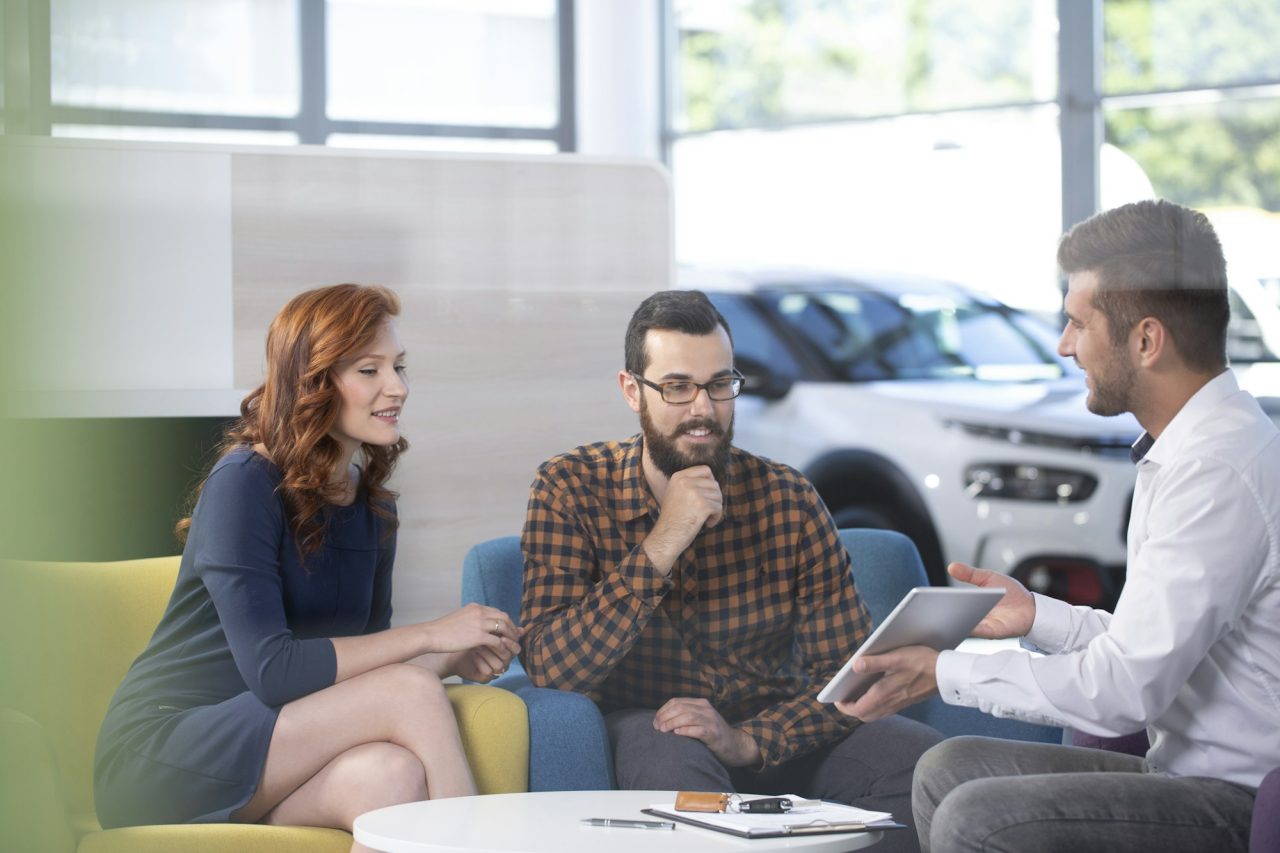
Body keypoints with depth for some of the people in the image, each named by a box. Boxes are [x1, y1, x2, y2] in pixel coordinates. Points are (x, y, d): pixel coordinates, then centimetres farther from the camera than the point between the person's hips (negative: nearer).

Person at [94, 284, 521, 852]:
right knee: (409, 692, -25)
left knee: (392, 775, -31)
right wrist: (429, 636, -18)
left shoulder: (372, 506, 11)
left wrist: (455, 660, -7)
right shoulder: (245, 483, -13)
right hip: (157, 759, -6)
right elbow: (271, 670, -22)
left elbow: (363, 659, 13)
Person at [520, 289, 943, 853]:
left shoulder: (789, 500, -5)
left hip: (771, 732, 3)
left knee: (919, 755, -23)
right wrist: (662, 547, -28)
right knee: (671, 755, -38)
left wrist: (748, 740, -25)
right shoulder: (571, 489, -9)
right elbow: (549, 668, -19)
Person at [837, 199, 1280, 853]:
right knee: (949, 769, 9)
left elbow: (1128, 687, -23)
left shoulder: (1220, 471, -21)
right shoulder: (1186, 451, 13)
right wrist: (1038, 617, 13)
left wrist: (945, 673, -14)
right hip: (1196, 772, 11)